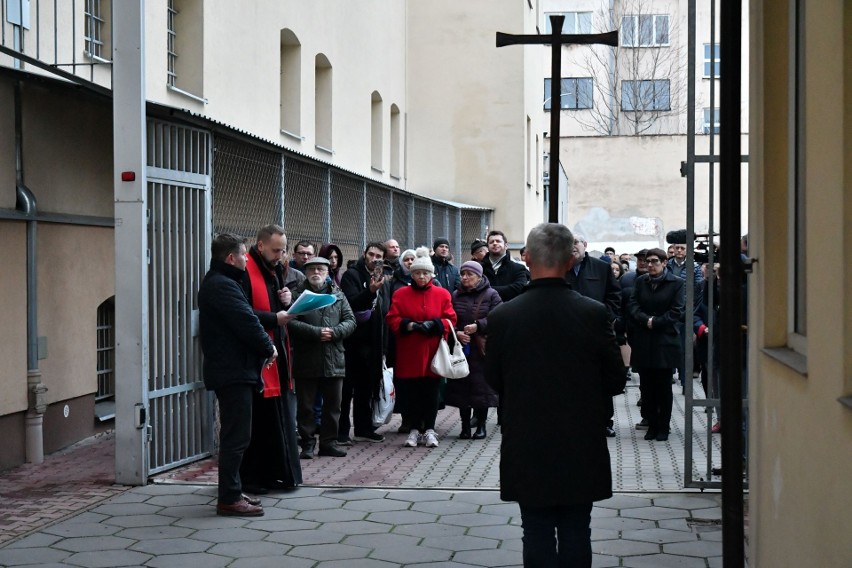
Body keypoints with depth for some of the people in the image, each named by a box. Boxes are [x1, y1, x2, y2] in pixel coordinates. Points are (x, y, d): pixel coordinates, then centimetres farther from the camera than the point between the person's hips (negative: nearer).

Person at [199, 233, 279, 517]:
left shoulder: (216, 283, 18)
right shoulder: (223, 286, -17)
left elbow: (244, 317, 15)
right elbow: (247, 322, -22)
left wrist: (263, 346, 3)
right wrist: (269, 347, -7)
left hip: (228, 369, 11)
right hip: (233, 372, -11)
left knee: (234, 435, 16)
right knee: (236, 436, -7)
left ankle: (231, 492, 24)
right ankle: (229, 499, -4)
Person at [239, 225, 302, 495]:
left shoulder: (276, 270, 16)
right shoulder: (245, 272, -12)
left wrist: (287, 300, 3)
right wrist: (274, 318, -21)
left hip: (278, 352, 8)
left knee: (280, 416, 9)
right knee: (255, 419, -4)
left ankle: (273, 473, 17)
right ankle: (250, 476, 5)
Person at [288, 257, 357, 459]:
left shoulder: (338, 295, 12)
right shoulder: (298, 294, 1)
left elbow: (350, 320, 6)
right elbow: (291, 322, -10)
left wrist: (334, 332, -12)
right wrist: (316, 332, -17)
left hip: (333, 360, 3)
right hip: (306, 360, -3)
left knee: (332, 405, 9)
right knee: (306, 406, 3)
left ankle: (329, 442, 20)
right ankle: (307, 444, 11)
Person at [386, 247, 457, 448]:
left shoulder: (442, 294, 4)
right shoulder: (401, 294, 3)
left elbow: (450, 320, 2)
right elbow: (392, 320, 0)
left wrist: (434, 324, -15)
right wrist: (409, 325, -17)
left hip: (433, 353, 0)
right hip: (409, 354, 0)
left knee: (431, 392, 2)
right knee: (411, 392, 3)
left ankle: (429, 430, 12)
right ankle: (414, 430, 14)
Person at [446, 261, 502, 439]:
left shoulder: (491, 295, 1)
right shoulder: (455, 296, 11)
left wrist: (478, 326, -17)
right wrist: (457, 333, -11)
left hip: (482, 348, -3)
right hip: (461, 348, 3)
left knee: (482, 386, -1)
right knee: (461, 387, 3)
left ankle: (481, 425, 10)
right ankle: (465, 425, 13)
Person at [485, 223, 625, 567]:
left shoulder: (502, 316, -10)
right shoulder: (594, 313, -10)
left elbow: (493, 381, 2)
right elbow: (616, 382, -2)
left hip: (528, 449, 0)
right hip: (581, 448, 1)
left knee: (538, 536, 7)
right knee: (576, 535, 11)